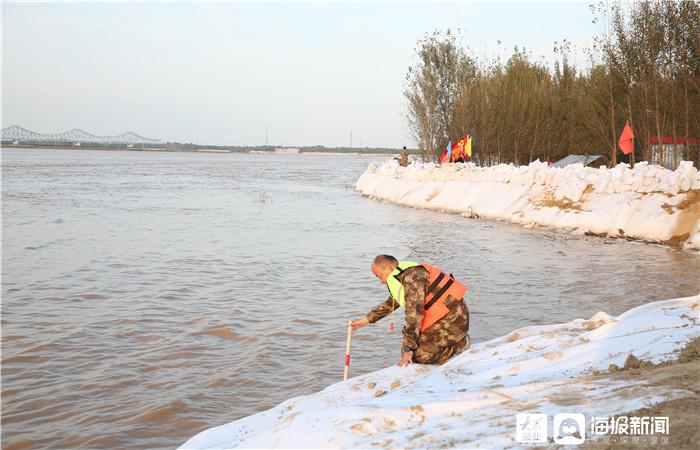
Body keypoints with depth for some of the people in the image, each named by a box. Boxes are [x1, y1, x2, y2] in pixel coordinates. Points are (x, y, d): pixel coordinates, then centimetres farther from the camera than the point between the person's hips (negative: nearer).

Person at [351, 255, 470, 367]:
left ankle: (459, 344, 0)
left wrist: (408, 349, -25)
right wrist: (366, 320, 31)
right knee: (406, 348, 11)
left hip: (453, 318, -10)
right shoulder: (402, 277, 11)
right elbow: (390, 304, 29)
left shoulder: (413, 277, -22)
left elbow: (413, 313, -26)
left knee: (418, 355, -18)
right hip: (440, 317, 10)